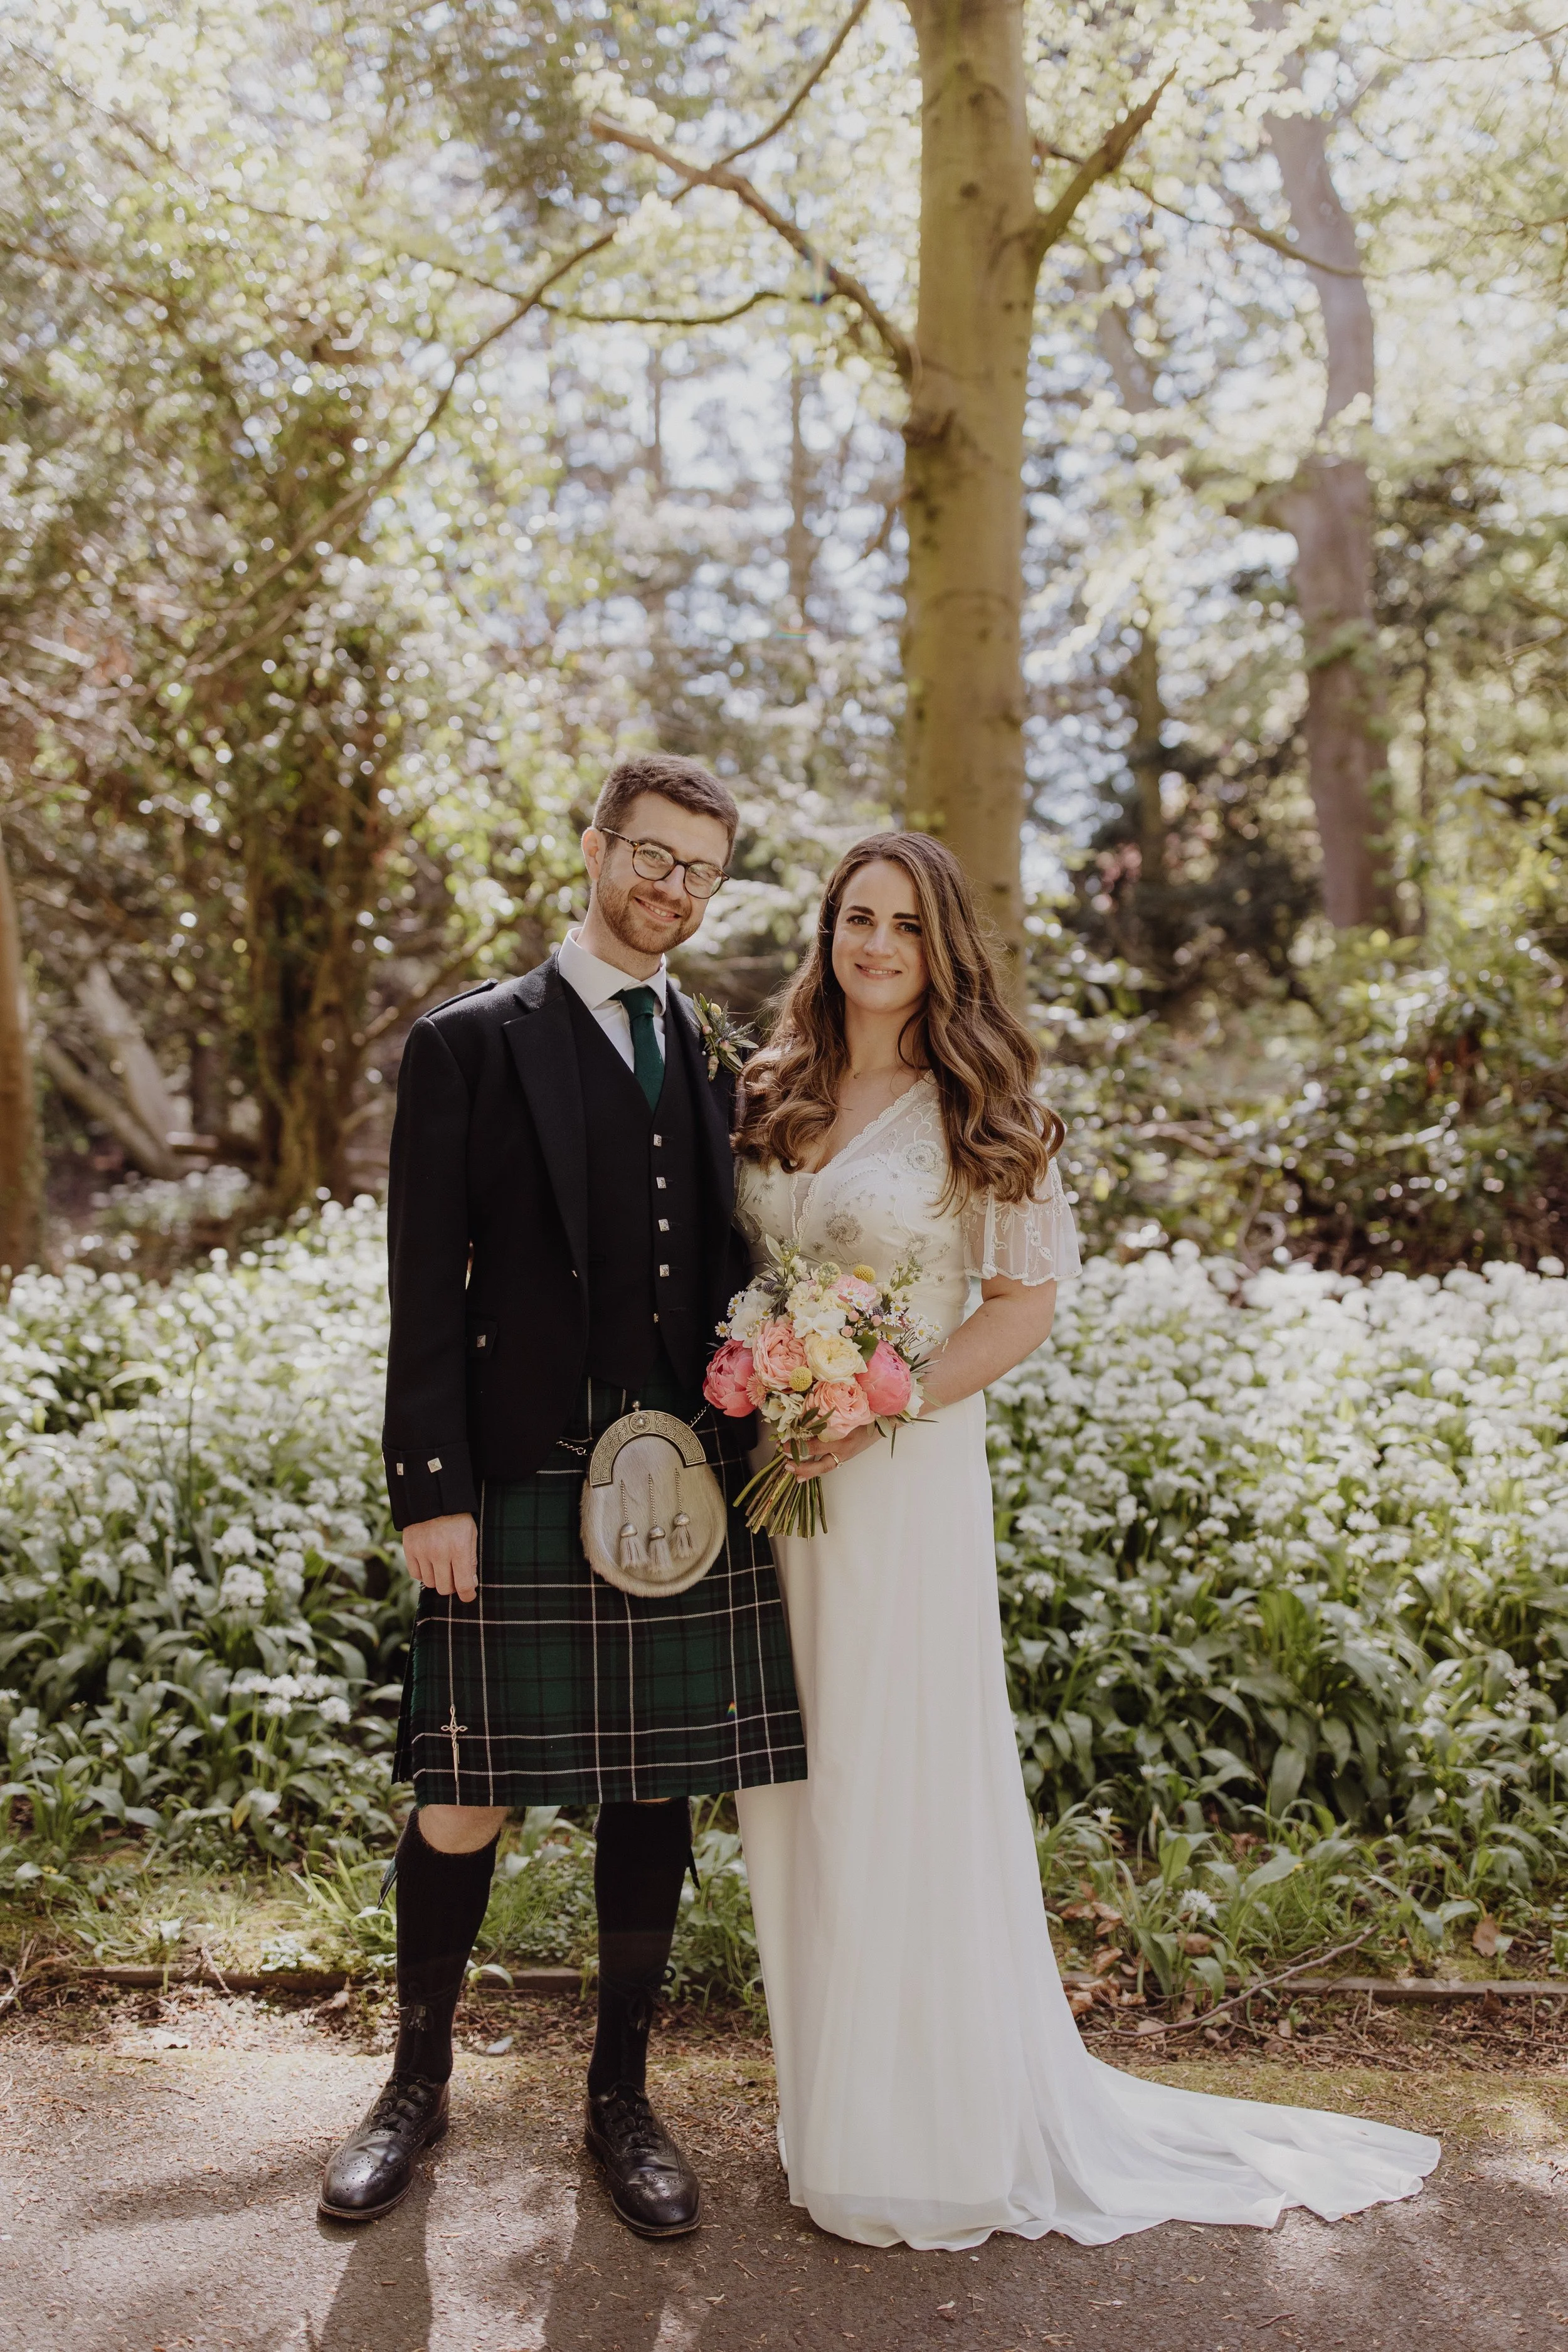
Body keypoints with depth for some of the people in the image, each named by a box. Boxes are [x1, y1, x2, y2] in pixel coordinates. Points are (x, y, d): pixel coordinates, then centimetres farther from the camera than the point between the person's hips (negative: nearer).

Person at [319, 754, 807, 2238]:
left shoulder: (718, 1064, 13)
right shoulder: (468, 1047, 0)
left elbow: (733, 1281, 15)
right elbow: (426, 1292, -4)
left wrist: (750, 1463, 7)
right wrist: (430, 1490, -10)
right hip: (519, 1497, -3)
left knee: (654, 1798, 11)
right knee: (459, 1808, 4)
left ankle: (621, 2098, 29)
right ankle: (417, 2084, 29)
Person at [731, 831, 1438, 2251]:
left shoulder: (980, 1114, -6)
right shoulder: (768, 1092, 7)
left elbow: (1025, 1306, -8)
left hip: (903, 1473, -5)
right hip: (768, 1469, 5)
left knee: (899, 1778, 3)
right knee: (792, 1781, 13)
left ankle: (933, 2126, 22)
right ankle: (827, 2094, 32)